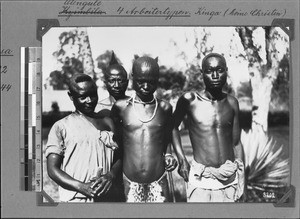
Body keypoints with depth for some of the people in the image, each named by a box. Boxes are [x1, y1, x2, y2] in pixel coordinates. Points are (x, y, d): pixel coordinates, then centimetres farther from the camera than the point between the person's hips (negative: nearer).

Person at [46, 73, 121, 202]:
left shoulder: (107, 123, 12)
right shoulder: (61, 127, 1)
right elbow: (53, 169, -4)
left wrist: (110, 175, -10)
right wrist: (82, 187, -16)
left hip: (106, 197, 3)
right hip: (75, 198, -3)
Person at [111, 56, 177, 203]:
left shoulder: (165, 108, 4)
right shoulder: (121, 107, 0)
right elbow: (115, 140, 12)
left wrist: (166, 157, 7)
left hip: (158, 183, 1)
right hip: (130, 184, -1)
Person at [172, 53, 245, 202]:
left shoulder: (232, 103, 5)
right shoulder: (189, 100, -5)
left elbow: (236, 143, 12)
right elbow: (173, 127, 12)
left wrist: (241, 177, 11)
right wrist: (181, 160, 4)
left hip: (229, 179, 3)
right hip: (200, 179, -2)